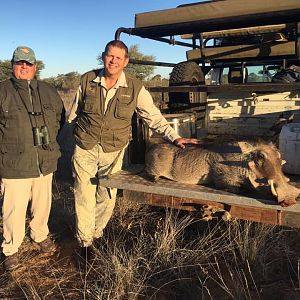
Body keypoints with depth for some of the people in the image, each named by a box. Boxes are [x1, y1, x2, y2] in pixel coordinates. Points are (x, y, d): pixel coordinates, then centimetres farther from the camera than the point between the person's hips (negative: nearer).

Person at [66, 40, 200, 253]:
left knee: (107, 199, 8)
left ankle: (96, 234, 36)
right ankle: (85, 243, 26)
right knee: (84, 198, 5)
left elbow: (154, 117, 0)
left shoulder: (135, 88, -6)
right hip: (85, 149, 1)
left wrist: (175, 137, -7)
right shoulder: (87, 81, -2)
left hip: (113, 152, 0)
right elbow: (74, 113, 12)